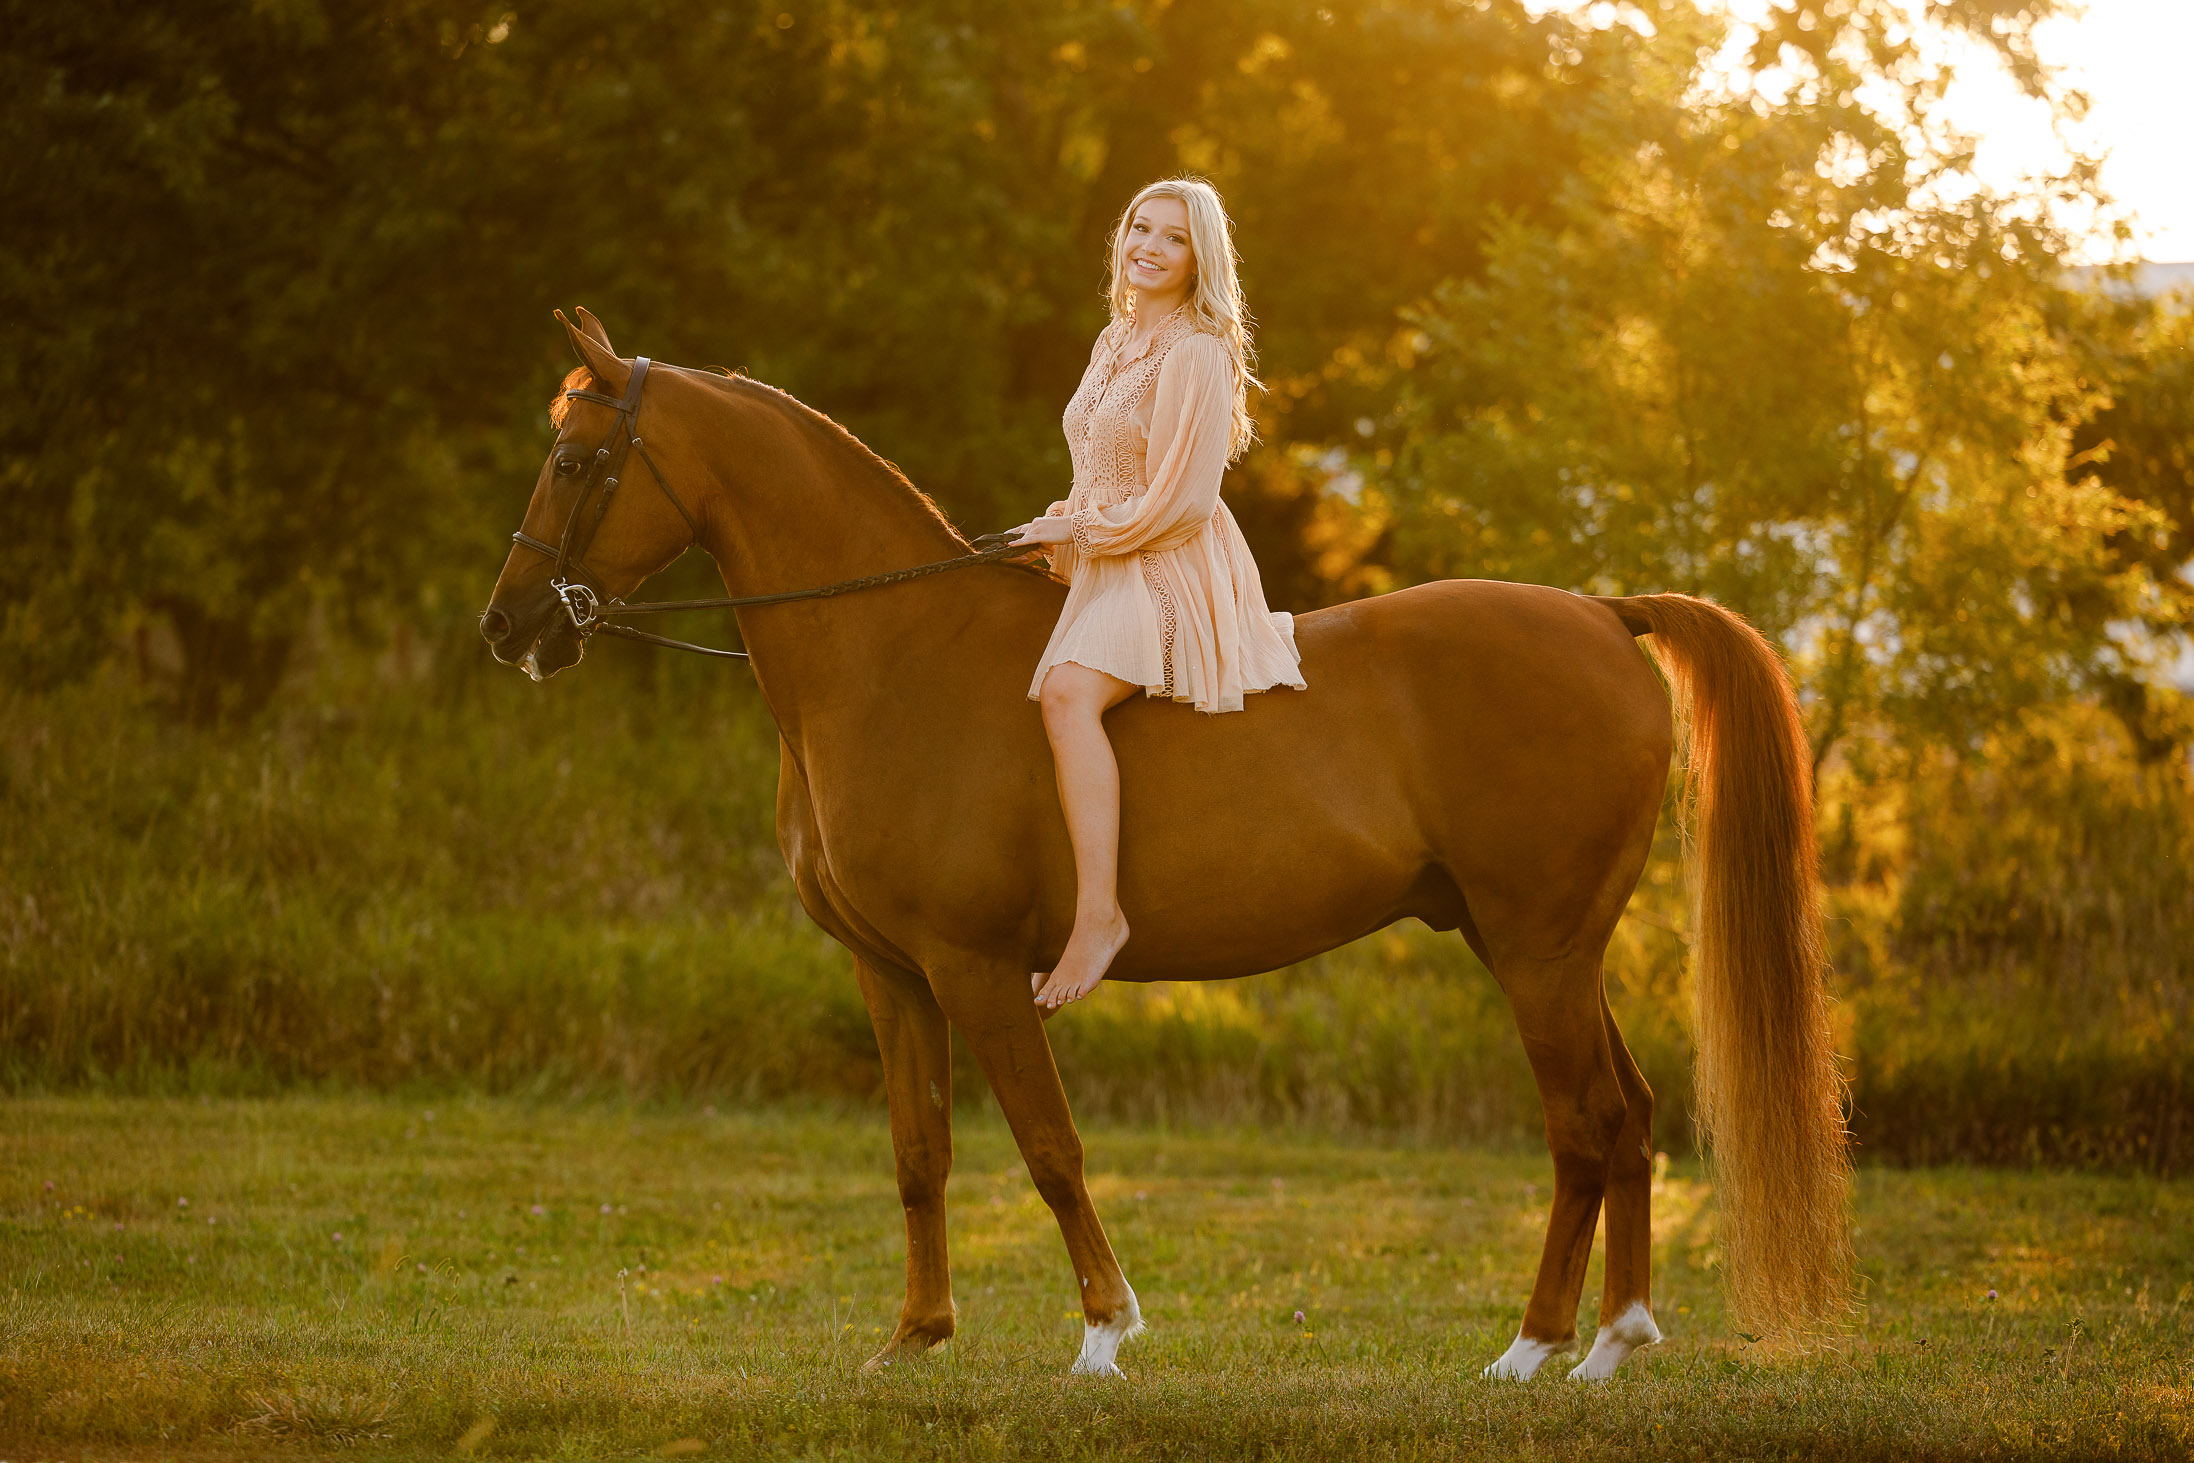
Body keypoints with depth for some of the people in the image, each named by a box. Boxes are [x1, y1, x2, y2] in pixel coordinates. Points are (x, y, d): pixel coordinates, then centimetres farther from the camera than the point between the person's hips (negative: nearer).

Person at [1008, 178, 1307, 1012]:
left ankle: (1099, 912, -39)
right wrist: (1063, 535, 4)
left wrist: (1077, 533, -9)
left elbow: (1177, 500, -17)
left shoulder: (1197, 355, -13)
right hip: (1105, 568, 10)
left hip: (1174, 571, -10)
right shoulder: (1117, 342, 15)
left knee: (1067, 689, -34)